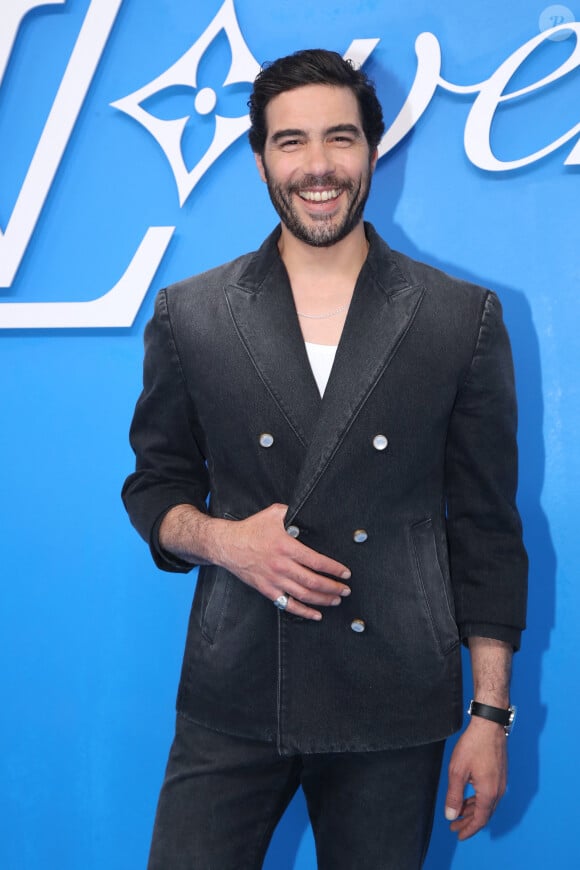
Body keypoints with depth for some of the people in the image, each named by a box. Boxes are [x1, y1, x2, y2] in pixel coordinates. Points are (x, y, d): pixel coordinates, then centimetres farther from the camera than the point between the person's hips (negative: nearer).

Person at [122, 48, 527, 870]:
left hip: (393, 713, 0)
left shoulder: (464, 319, 0)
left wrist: (491, 715, -1)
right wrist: (221, 538, -12)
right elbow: (155, 486, 10)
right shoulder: (190, 316, 2)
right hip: (232, 702, 1)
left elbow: (486, 529, 1)